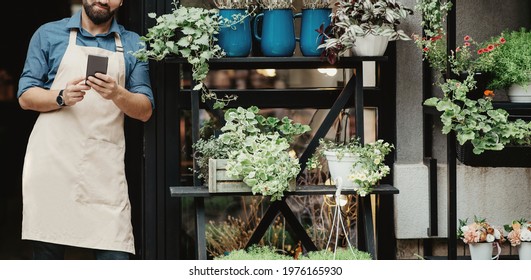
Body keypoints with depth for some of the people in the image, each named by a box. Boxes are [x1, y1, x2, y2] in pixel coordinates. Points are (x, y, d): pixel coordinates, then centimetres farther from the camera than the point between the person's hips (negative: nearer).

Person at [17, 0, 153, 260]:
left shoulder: (133, 45, 14)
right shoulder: (49, 34, 10)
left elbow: (145, 111, 9)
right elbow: (26, 96, 8)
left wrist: (117, 94, -12)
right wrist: (62, 97, -12)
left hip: (105, 167, 1)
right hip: (52, 161, -1)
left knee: (115, 256, -10)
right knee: (47, 253, -1)